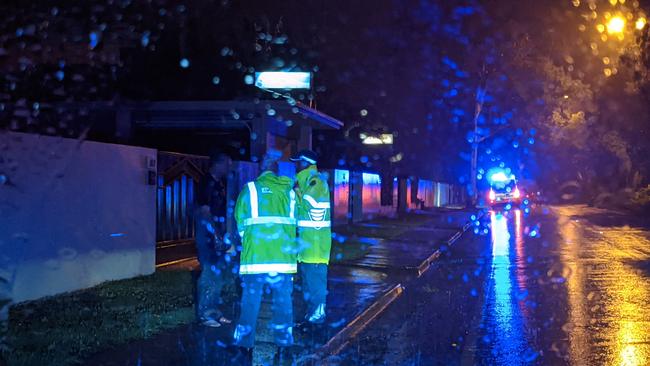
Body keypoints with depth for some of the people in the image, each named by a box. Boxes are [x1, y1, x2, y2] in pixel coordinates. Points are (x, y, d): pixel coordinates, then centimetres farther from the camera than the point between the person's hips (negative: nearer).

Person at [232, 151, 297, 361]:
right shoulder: (288, 190, 6)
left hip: (254, 255, -1)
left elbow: (240, 221, 5)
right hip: (283, 256, 1)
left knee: (251, 300, 6)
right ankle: (283, 344, 13)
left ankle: (245, 345, 10)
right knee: (283, 300, 9)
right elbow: (293, 222, 9)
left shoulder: (250, 189, 1)